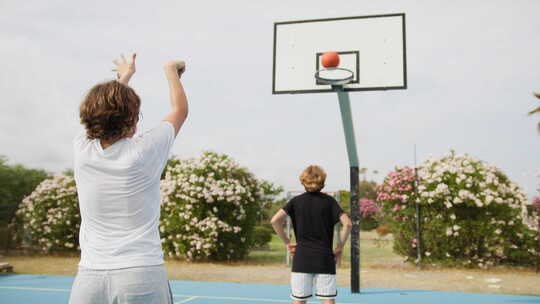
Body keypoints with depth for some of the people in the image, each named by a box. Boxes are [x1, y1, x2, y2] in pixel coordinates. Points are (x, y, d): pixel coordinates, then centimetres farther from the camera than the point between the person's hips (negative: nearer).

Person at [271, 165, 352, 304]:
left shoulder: (296, 201, 4)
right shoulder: (329, 201, 2)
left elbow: (275, 220, -7)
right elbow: (347, 223, -9)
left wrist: (287, 242, 2)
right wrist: (340, 247, 1)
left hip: (301, 258, 1)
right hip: (325, 258, -1)